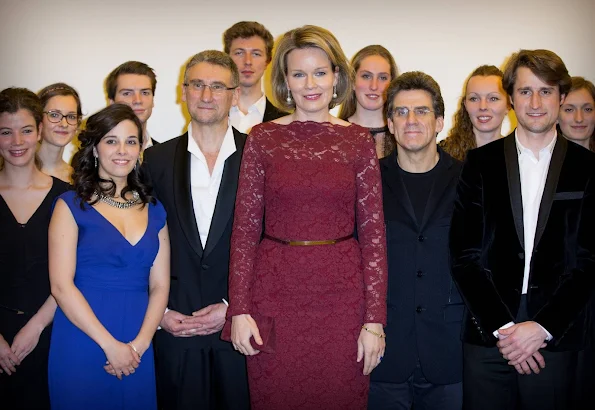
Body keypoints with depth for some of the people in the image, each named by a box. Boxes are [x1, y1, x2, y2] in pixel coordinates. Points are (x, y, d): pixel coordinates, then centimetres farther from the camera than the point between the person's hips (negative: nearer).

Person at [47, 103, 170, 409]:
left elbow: (159, 286, 6)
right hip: (82, 346, -3)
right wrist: (110, 345, -13)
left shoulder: (153, 211, 9)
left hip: (137, 352, 3)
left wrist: (140, 344, -9)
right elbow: (61, 286, -9)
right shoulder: (71, 206, -2)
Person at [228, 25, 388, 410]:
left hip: (341, 295, 0)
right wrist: (239, 310, -4)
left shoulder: (358, 140, 2)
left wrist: (375, 321, -4)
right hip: (276, 292, 0)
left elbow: (374, 232, 0)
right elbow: (245, 227, 1)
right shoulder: (263, 138, 2)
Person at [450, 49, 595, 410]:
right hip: (486, 336, 0)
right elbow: (465, 255, 0)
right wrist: (500, 327, -8)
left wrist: (543, 327, -9)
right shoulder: (481, 164, 4)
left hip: (555, 339, 0)